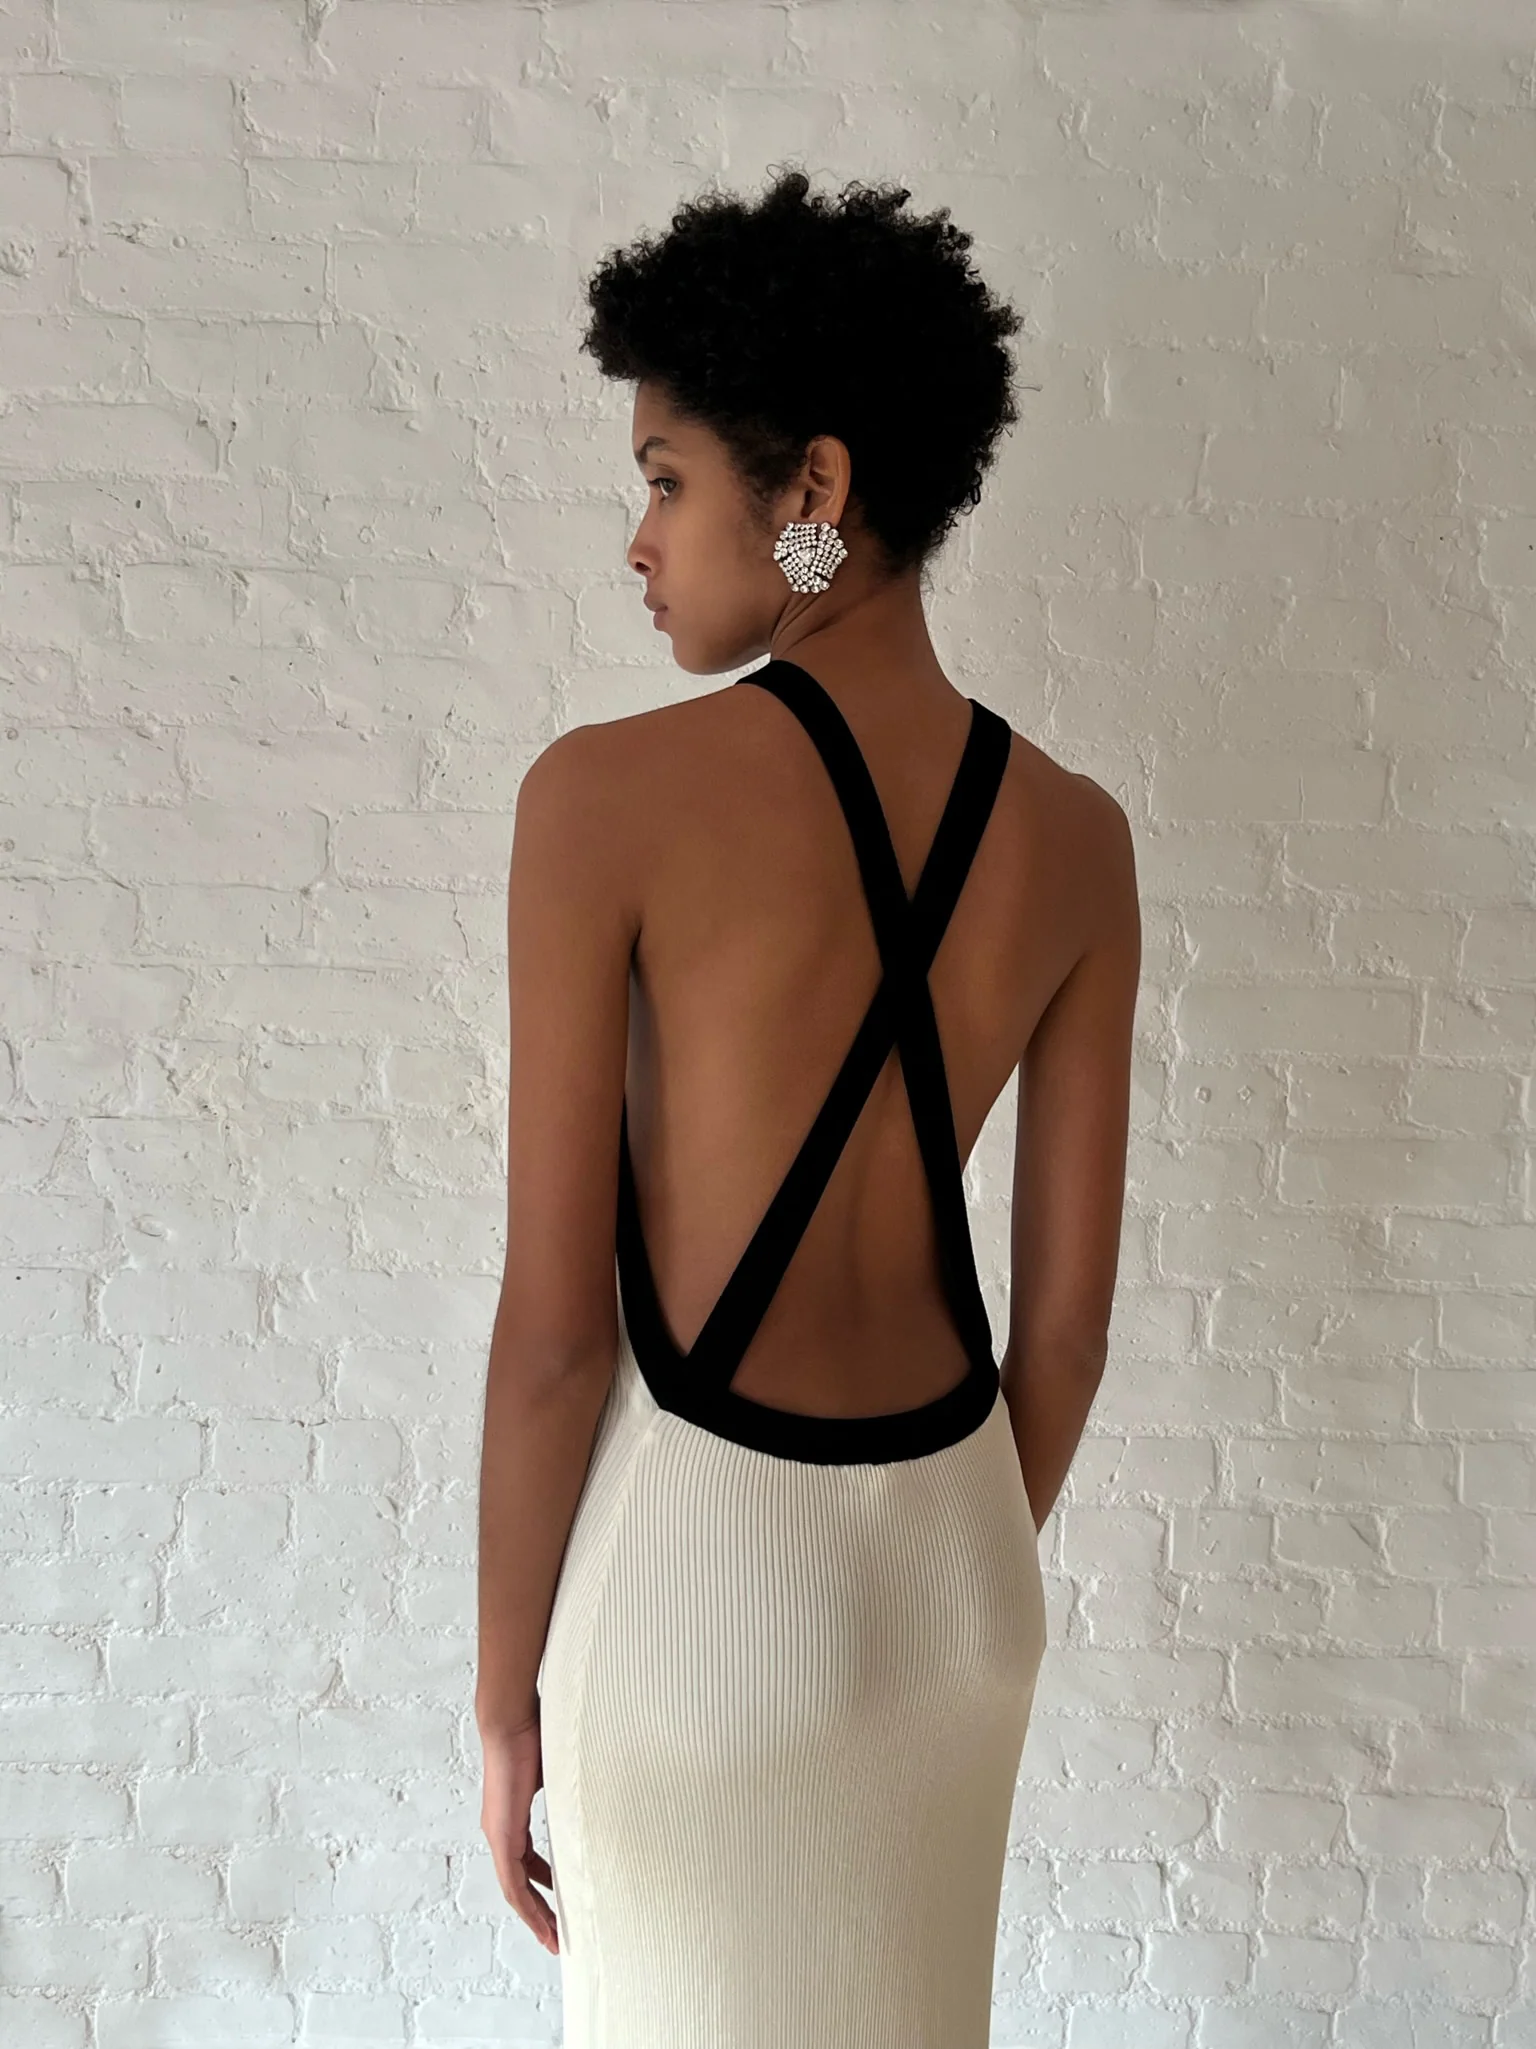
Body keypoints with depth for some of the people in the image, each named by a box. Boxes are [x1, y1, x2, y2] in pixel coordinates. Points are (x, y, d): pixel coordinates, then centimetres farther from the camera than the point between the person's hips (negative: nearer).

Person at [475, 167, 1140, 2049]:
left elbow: (554, 1328, -16)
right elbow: (1065, 1323, 1)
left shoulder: (611, 796, -19)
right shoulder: (1074, 837, -5)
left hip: (699, 1555, -4)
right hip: (952, 1537, 5)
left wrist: (506, 1690, -2)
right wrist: (975, 1575, 17)